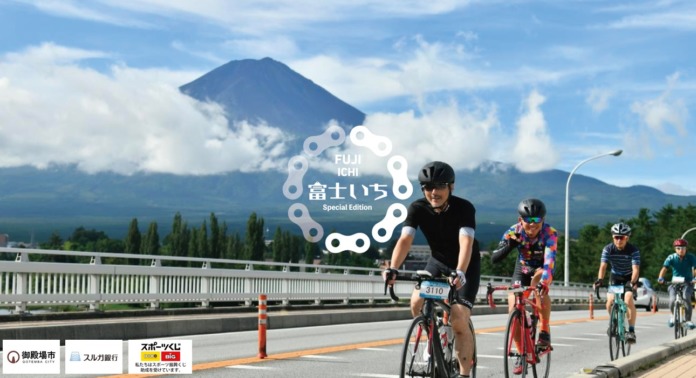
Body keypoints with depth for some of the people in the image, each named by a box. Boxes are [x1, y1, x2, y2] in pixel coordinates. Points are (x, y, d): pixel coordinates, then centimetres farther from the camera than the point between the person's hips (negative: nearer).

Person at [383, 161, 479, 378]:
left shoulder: (464, 208, -26)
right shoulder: (417, 209, -18)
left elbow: (466, 242, -39)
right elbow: (405, 240, -28)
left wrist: (459, 273, -55)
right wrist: (393, 269, -45)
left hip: (466, 266, -3)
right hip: (438, 262, 3)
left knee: (459, 321, -15)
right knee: (417, 303, -21)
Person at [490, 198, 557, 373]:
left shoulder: (549, 233, -31)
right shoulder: (513, 232, -25)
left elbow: (550, 261, -44)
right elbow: (494, 258, -31)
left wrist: (543, 282, -61)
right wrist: (508, 245, -50)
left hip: (542, 269, -2)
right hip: (522, 269, 2)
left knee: (539, 285, -36)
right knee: (514, 307, -13)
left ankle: (545, 332, -20)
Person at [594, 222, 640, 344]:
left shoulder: (633, 250, -25)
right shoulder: (608, 249, -20)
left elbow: (636, 269, -34)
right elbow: (603, 266, -29)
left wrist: (633, 282, -52)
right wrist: (600, 279, -47)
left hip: (630, 277, -2)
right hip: (615, 277, 2)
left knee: (628, 300, -24)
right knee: (610, 300, -16)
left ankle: (631, 331, -16)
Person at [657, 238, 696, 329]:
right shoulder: (671, 258, -6)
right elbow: (664, 268, -18)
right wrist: (660, 278, -37)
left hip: (687, 282, -1)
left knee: (686, 298, -27)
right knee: (672, 300, -21)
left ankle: (688, 320, -16)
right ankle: (672, 315, 9)